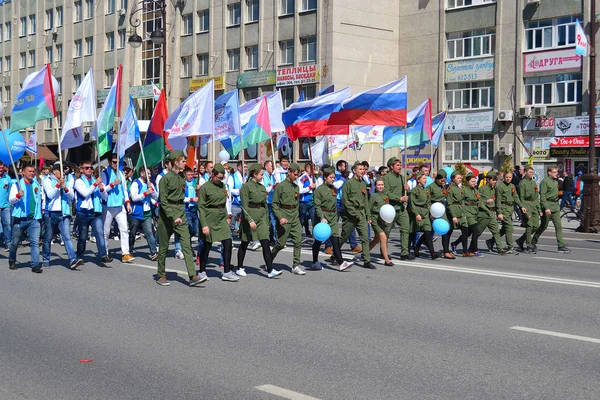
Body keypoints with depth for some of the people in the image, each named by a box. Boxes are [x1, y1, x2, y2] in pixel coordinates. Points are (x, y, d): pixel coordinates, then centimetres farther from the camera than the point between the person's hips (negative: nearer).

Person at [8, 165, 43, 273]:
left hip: (34, 218, 2)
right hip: (20, 218, -2)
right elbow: (11, 200, -8)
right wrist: (18, 195, -27)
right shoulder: (17, 185, 3)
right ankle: (12, 261, 31)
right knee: (15, 242, 9)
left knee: (35, 242, -9)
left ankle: (35, 265, -11)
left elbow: (40, 198, 30)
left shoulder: (37, 185, 15)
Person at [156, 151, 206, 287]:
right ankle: (161, 276, 20)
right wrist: (173, 217, -21)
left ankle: (193, 276, -12)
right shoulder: (166, 178, -12)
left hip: (181, 214, 6)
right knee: (164, 246, 6)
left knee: (186, 245, -5)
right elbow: (163, 201, -16)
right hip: (167, 214, -6)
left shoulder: (182, 178, 9)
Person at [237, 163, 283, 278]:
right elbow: (244, 205, -15)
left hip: (261, 217, 6)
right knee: (244, 244, 7)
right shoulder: (246, 186, -9)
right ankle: (239, 268, 22)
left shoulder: (262, 187, 11)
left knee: (266, 244, -5)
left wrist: (267, 221, 15)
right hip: (249, 216, -5)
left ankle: (270, 270, -10)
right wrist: (250, 220, -22)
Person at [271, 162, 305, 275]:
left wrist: (296, 214, 15)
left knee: (298, 241, -4)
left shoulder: (296, 187, 13)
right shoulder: (280, 186, -7)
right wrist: (280, 217, -17)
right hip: (284, 218, -6)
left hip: (295, 217, 6)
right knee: (281, 243, -2)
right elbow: (274, 203, -8)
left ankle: (296, 266, 1)